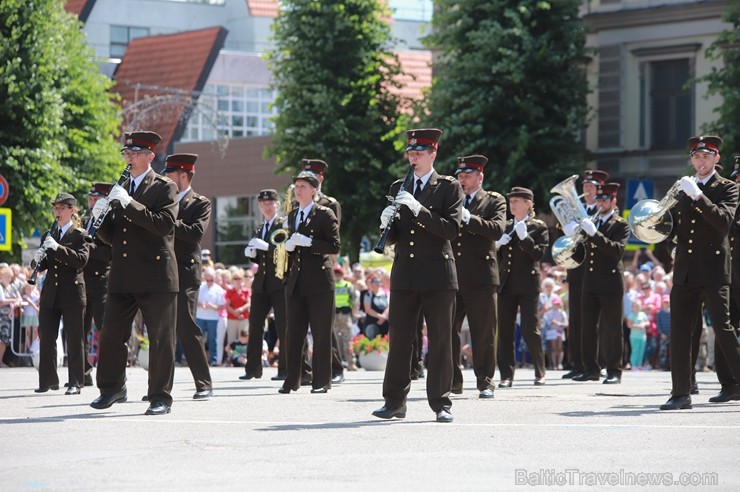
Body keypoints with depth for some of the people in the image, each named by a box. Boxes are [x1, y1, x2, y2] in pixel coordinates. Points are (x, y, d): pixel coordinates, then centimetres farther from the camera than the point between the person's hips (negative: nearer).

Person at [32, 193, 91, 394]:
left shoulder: (80, 235, -2)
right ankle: (48, 380, 13)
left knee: (74, 339, -2)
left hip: (72, 293, -5)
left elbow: (81, 260, -17)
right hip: (50, 293, 5)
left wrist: (57, 248, -24)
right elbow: (42, 265, 14)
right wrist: (37, 261, -9)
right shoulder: (48, 235, 15)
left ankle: (75, 382, 1)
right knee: (46, 337, 5)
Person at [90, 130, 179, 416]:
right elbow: (110, 237, 17)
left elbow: (165, 224, -17)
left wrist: (129, 203, -22)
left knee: (160, 338, -3)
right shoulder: (120, 190, 16)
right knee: (111, 332, 6)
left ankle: (160, 397, 3)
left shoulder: (165, 187, -1)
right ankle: (112, 389, 20)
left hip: (156, 276, -6)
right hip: (122, 278, 6)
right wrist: (99, 216, -4)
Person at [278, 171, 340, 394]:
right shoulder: (292, 215, 17)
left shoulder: (325, 214, -3)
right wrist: (289, 246, 2)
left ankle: (321, 381, 3)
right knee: (293, 333, 5)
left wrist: (309, 242, -19)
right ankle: (292, 380, 10)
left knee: (321, 334, -2)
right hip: (296, 282, 6)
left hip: (319, 282, -6)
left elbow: (334, 247, -10)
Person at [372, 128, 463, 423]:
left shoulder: (449, 187, 1)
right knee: (399, 339, 3)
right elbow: (392, 239, 15)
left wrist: (418, 209, -20)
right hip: (404, 275, 4)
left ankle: (441, 403, 4)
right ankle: (394, 401, 7)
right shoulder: (398, 189, 14)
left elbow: (452, 229, -11)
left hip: (437, 276, -4)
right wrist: (386, 223, -8)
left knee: (440, 341, -1)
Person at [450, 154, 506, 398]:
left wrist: (468, 218, -23)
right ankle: (452, 381, 10)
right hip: (451, 277, 4)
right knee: (447, 331, 2)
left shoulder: (494, 201, 5)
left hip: (480, 277, -4)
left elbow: (497, 229, -12)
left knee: (483, 334, -1)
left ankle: (485, 382, 6)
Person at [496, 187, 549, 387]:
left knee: (530, 329, -5)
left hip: (528, 284, -5)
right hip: (506, 285, 5)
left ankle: (540, 373, 7)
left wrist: (524, 237, -18)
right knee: (504, 331, 0)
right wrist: (497, 245, -5)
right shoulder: (505, 227, 16)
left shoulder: (538, 227, 3)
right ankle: (506, 375, 2)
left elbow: (539, 253, -8)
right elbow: (497, 257, 16)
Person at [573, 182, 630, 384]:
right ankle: (591, 369, 12)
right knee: (588, 327, 5)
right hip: (590, 282, 6)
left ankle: (614, 371, -1)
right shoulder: (590, 222, 17)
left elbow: (617, 250, -17)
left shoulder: (621, 225, -1)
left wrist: (595, 234, -26)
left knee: (612, 329, -4)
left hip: (611, 283, -6)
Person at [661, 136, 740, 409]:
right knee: (679, 332, 1)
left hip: (714, 271, -5)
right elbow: (670, 232, 18)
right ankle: (681, 393, 5)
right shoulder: (682, 188, 16)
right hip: (685, 271, 5)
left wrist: (698, 196, -23)